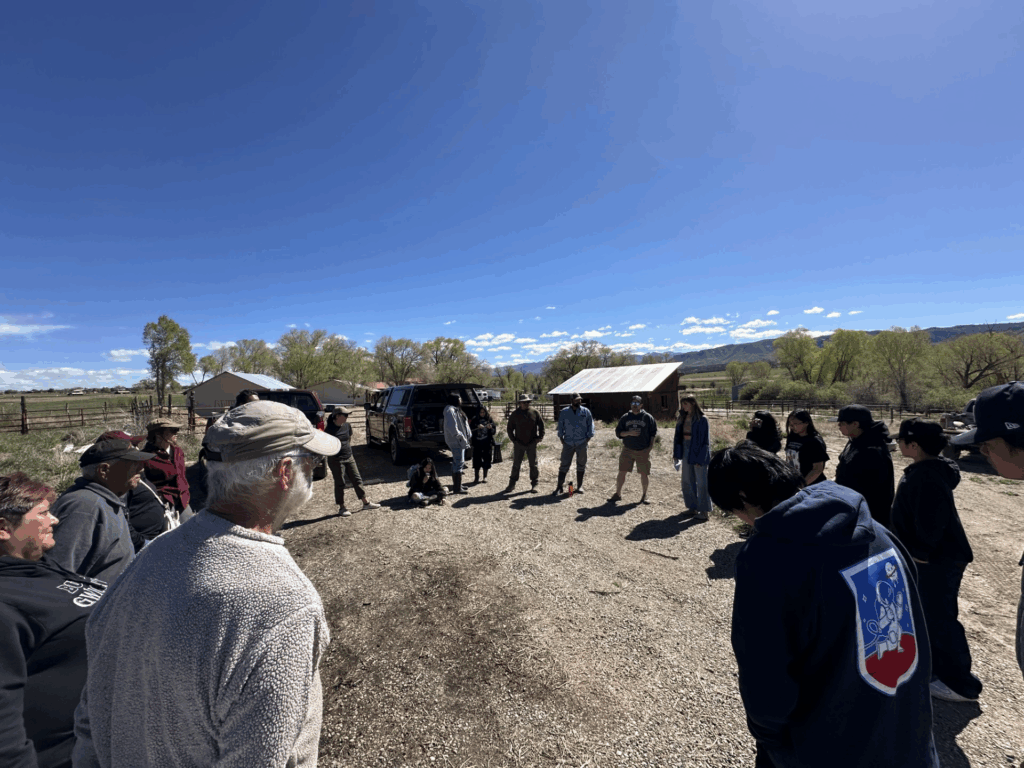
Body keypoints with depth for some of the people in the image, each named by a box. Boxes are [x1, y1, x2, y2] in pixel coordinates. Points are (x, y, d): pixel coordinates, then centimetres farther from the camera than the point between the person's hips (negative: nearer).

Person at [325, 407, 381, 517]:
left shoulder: (347, 426, 5)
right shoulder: (330, 429, -14)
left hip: (349, 457, 6)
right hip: (336, 460, -6)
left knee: (357, 480, 9)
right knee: (339, 484, 3)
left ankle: (366, 503, 18)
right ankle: (342, 508, 15)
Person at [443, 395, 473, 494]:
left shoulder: (456, 410, 18)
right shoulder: (450, 410, -16)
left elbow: (463, 425, 20)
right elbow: (452, 427, -24)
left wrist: (468, 436, 13)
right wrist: (460, 437, -21)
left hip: (460, 441, 11)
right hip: (456, 441, -11)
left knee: (457, 463, 16)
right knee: (459, 463, -9)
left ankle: (456, 485, 25)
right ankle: (457, 488, -5)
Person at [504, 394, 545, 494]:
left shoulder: (535, 412, 1)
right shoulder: (514, 414, 2)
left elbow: (541, 425, 8)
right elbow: (509, 428, 7)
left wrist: (540, 437, 0)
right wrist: (513, 439, 0)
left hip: (532, 444, 0)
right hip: (519, 444, 0)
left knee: (533, 464, 5)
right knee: (516, 464, 6)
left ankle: (534, 484, 15)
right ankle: (512, 484, 16)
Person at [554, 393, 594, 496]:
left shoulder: (586, 411, 5)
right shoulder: (564, 412, 5)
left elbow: (590, 425, 8)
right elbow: (560, 425, 9)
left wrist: (589, 437, -1)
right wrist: (561, 437, 2)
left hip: (582, 443, 1)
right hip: (568, 443, -1)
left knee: (581, 465, 8)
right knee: (564, 465, -1)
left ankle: (579, 486, 21)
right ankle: (559, 486, 5)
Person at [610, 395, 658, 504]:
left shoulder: (647, 417, 0)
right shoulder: (625, 417, 4)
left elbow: (653, 432, 5)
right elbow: (618, 432, 4)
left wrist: (650, 446, -4)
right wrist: (629, 433, -13)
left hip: (643, 451, -1)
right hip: (627, 450, 1)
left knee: (644, 474, 5)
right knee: (622, 472, 0)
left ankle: (644, 495, 24)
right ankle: (618, 494, 13)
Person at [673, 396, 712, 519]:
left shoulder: (701, 419, -12)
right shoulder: (683, 418, 7)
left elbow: (704, 440, -14)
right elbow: (678, 436, 12)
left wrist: (700, 459, -16)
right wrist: (676, 454, 8)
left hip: (698, 452, -7)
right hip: (686, 451, 7)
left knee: (701, 482, 1)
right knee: (687, 482, 13)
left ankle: (704, 511, 11)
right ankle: (692, 507, 26)